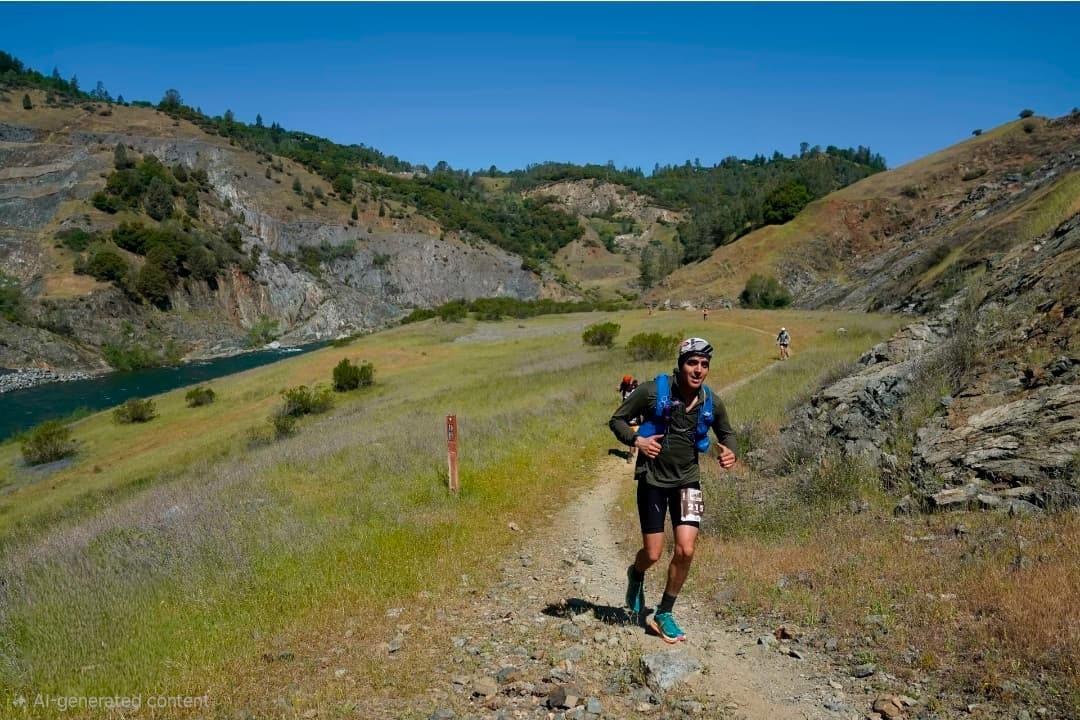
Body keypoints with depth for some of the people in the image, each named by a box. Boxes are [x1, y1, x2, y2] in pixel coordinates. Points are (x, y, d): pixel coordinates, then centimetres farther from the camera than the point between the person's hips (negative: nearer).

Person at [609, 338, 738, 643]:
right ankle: (636, 575, 38)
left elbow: (727, 433, 14)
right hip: (653, 479, -3)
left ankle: (663, 615, 12)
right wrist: (637, 440, -24)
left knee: (686, 551, -8)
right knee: (653, 554, 0)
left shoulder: (712, 402, -5)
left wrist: (729, 451, -8)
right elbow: (617, 419, -6)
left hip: (687, 480, 3)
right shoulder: (652, 391, -15)